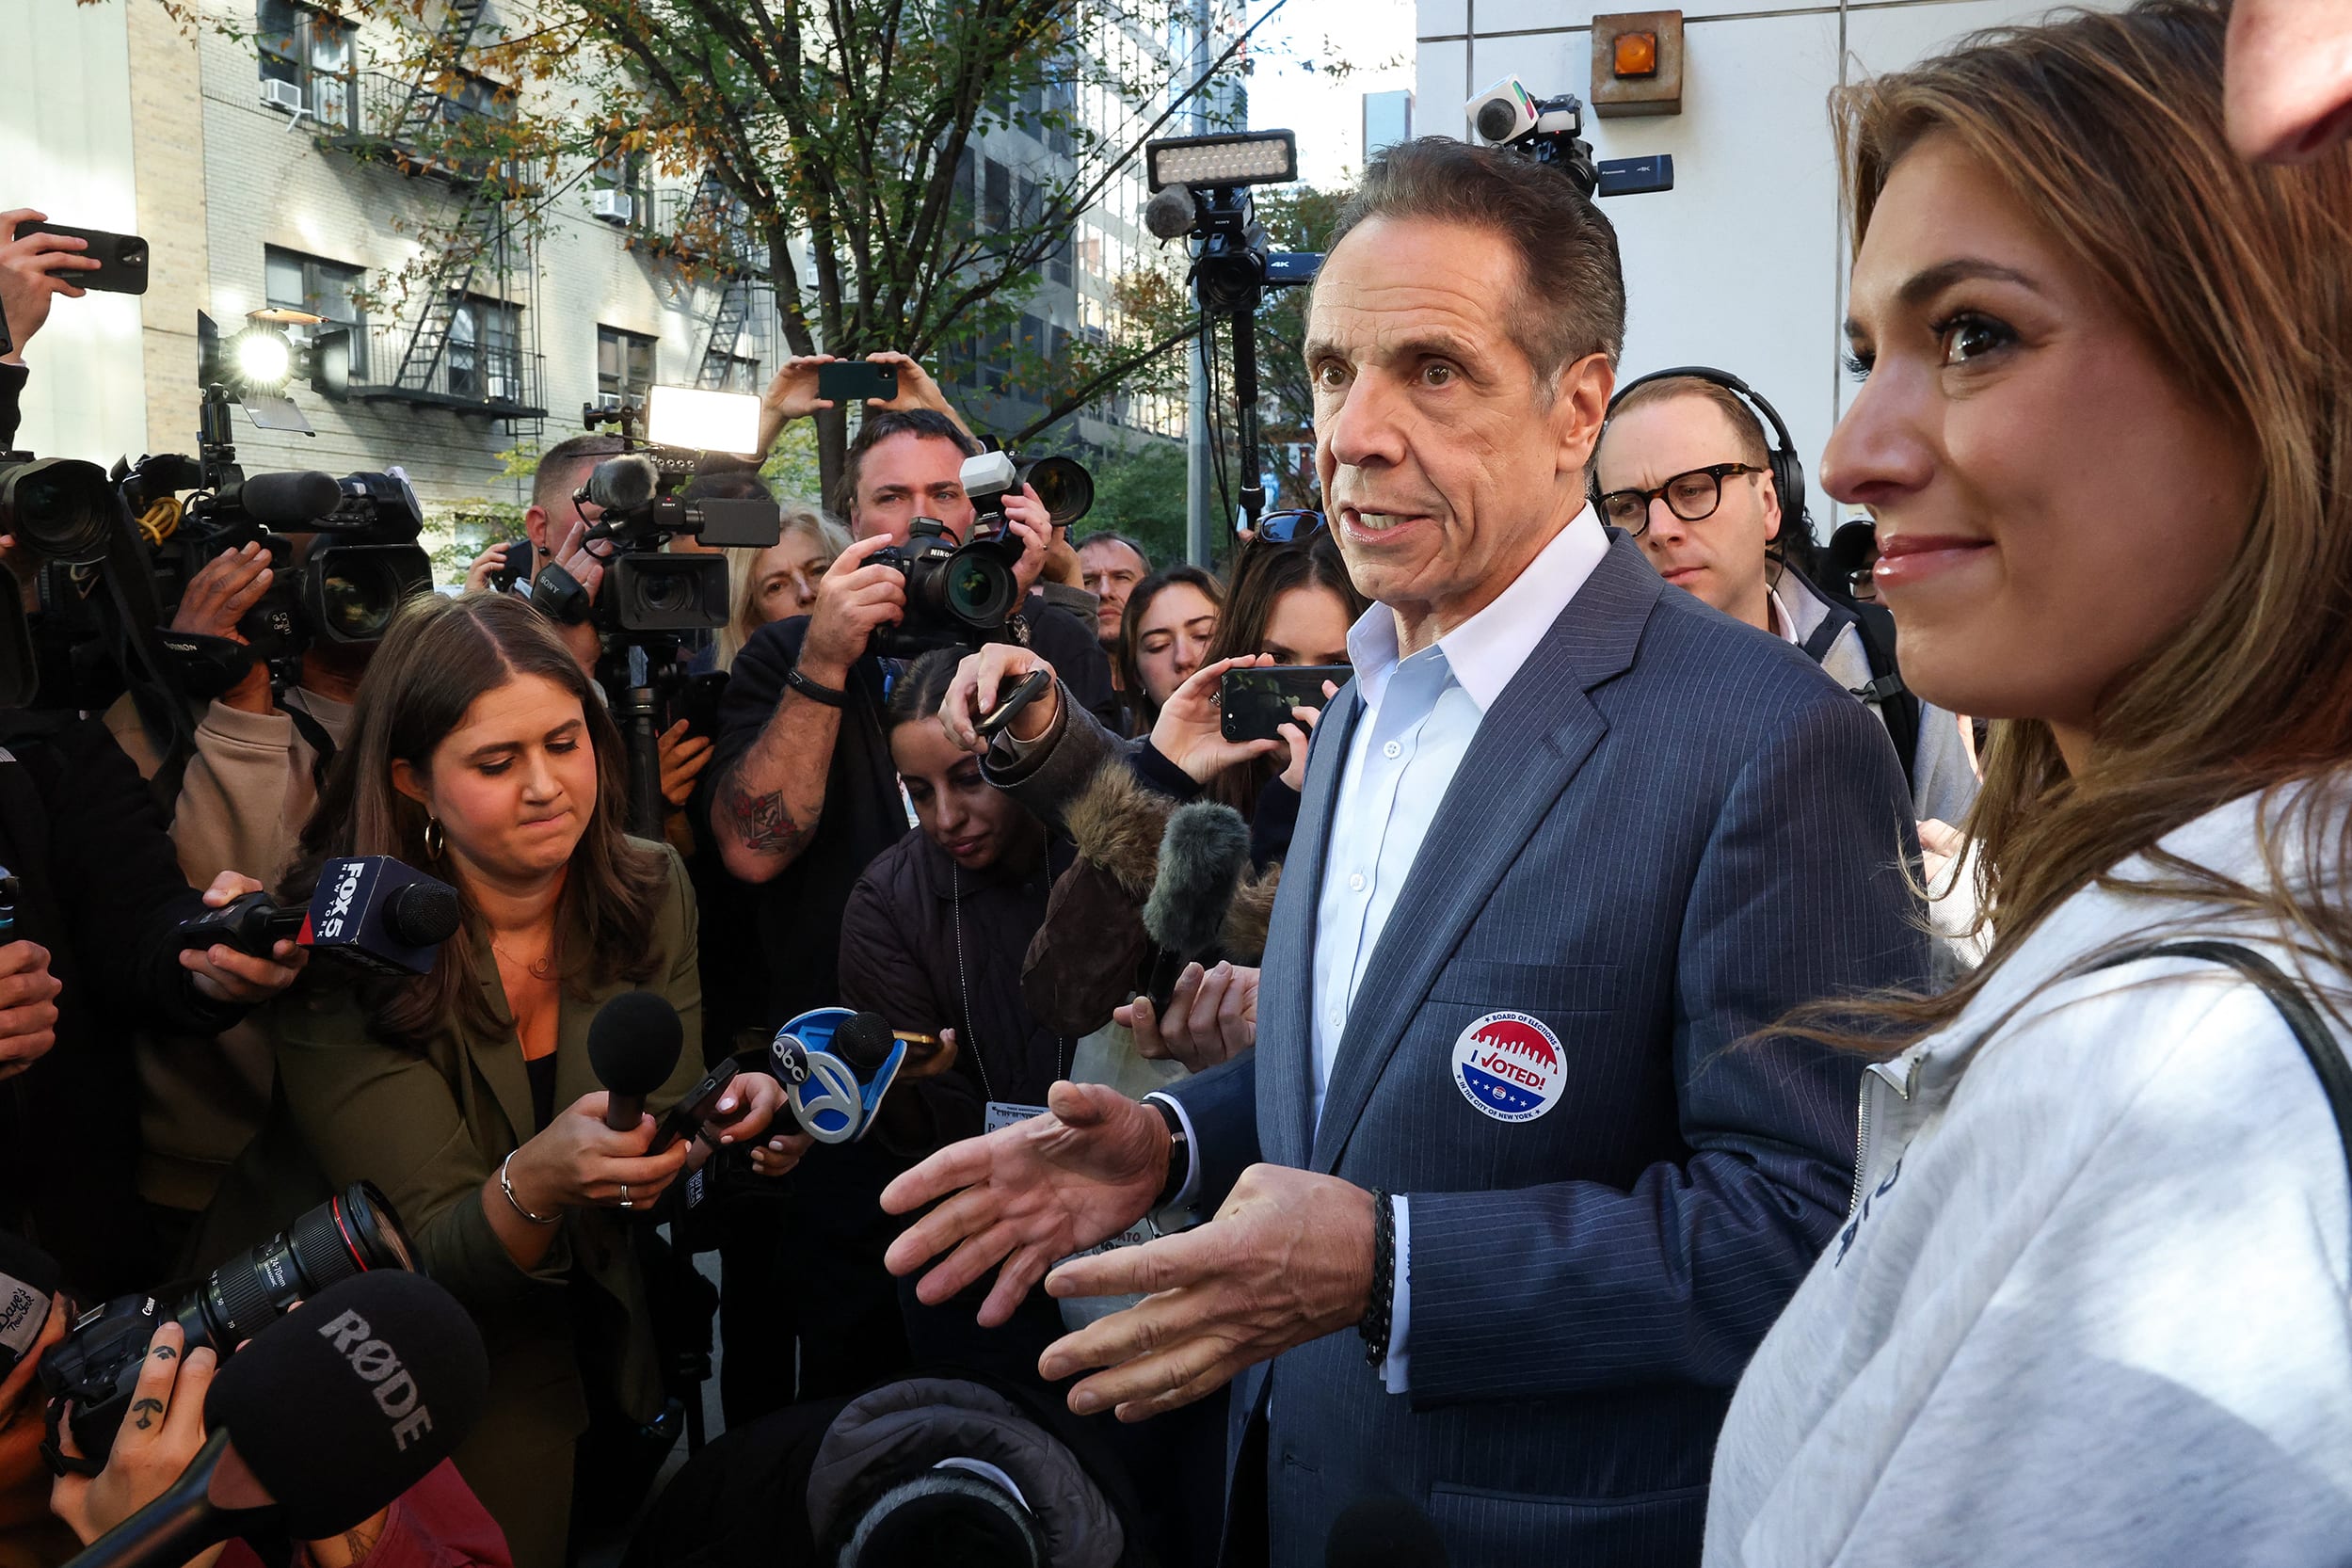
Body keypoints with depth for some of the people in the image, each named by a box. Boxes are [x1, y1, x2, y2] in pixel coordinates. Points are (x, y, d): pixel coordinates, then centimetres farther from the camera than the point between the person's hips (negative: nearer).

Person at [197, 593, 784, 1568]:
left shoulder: (649, 891, -6)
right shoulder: (344, 948, -18)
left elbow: (662, 1154, -3)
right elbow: (436, 1260, -19)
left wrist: (721, 1121, -25)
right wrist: (536, 1183, -39)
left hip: (571, 1334, 4)